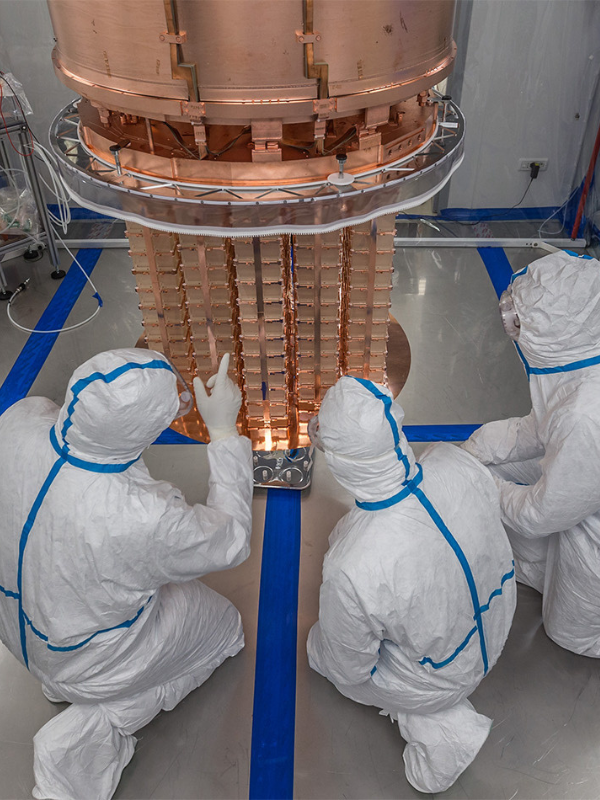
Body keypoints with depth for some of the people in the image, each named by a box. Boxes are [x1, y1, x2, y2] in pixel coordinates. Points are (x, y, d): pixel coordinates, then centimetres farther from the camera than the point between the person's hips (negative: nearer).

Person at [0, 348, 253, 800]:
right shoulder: (137, 520, -41)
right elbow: (230, 542, -21)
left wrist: (153, 413, -10)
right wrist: (224, 430, -22)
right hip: (83, 661, -6)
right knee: (220, 622, 18)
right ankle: (87, 733, 9)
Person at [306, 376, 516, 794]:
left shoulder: (351, 574, -41)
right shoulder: (459, 464, -28)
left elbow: (349, 671, -20)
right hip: (496, 629, 5)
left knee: (320, 646, 24)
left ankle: (434, 727, 13)